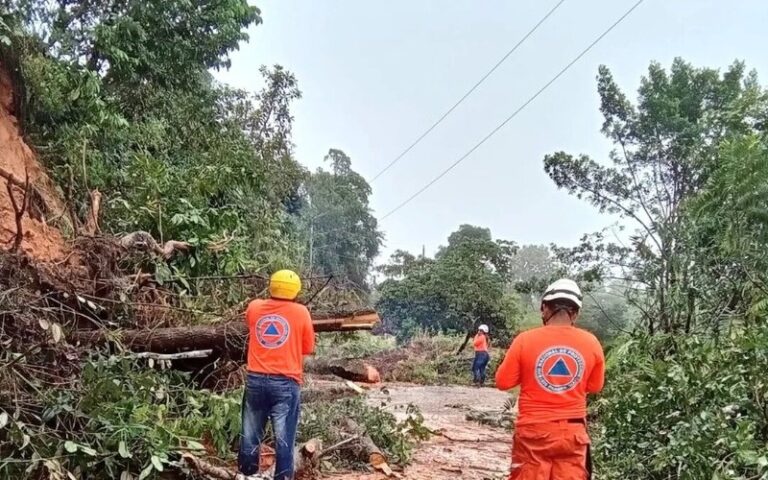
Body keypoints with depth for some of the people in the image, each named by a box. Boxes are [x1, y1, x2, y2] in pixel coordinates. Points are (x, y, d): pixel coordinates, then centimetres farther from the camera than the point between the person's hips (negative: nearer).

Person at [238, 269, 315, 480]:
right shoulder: (300, 312, -5)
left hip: (255, 380, 3)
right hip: (286, 383, -3)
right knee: (284, 438, 3)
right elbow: (308, 348, 5)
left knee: (250, 434, 16)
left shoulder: (254, 307, 2)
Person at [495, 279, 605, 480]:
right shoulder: (591, 343, -3)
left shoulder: (525, 340, -10)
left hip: (533, 431, -2)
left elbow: (503, 382, -2)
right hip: (572, 432, 2)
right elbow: (595, 386, 10)